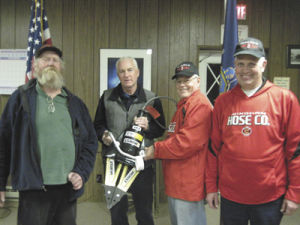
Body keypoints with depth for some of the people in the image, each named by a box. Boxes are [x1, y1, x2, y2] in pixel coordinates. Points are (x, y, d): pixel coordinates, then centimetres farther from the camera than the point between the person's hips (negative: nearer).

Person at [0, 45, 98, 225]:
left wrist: (82, 173, -1)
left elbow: (91, 141, 11)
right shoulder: (21, 98, 2)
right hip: (33, 188, -3)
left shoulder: (74, 103, 11)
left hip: (69, 188, 3)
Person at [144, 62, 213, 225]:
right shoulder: (183, 105, 18)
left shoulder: (199, 105, -18)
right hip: (176, 182, 11)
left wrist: (156, 150, -16)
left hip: (188, 184, -11)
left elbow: (187, 142, -26)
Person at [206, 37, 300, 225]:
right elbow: (214, 147, 6)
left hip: (271, 197, -2)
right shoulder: (223, 101, 3)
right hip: (230, 195, 2)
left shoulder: (284, 98, -4)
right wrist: (211, 187, 6)